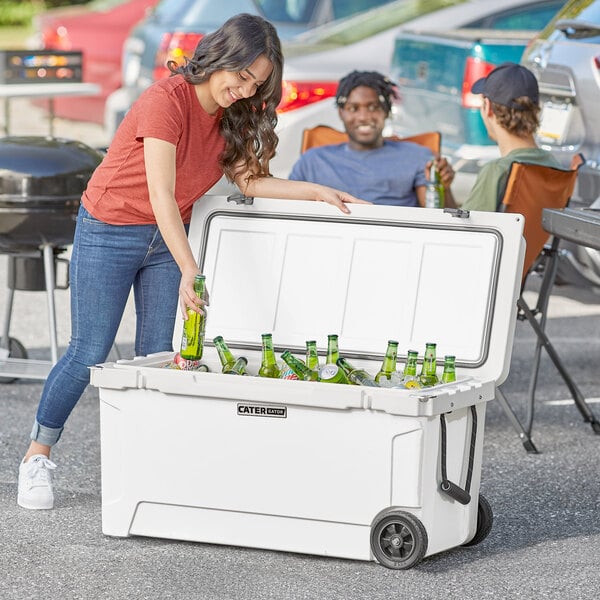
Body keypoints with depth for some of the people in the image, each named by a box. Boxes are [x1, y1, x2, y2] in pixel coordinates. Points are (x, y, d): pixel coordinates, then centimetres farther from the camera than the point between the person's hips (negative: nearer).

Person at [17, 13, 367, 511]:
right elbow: (161, 194, -34)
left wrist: (316, 192, -9)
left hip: (167, 238, 7)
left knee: (157, 357, 1)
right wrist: (189, 271, -42)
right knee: (88, 355, -3)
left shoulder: (231, 114, -3)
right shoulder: (167, 101, -27)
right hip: (110, 232, -7)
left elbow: (248, 179, 2)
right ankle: (38, 457, 11)